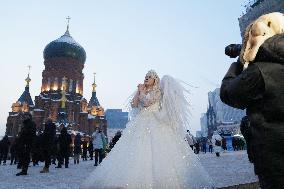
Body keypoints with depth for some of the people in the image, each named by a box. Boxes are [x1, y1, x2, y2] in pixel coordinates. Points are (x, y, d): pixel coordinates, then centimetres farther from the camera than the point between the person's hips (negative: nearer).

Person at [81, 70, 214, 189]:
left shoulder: (158, 91, 4)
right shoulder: (142, 91, 21)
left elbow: (146, 101, -11)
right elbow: (134, 104, 9)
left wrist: (142, 91, 3)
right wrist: (138, 91, 9)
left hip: (155, 124, -5)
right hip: (141, 124, 6)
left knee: (157, 152, -14)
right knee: (137, 152, -5)